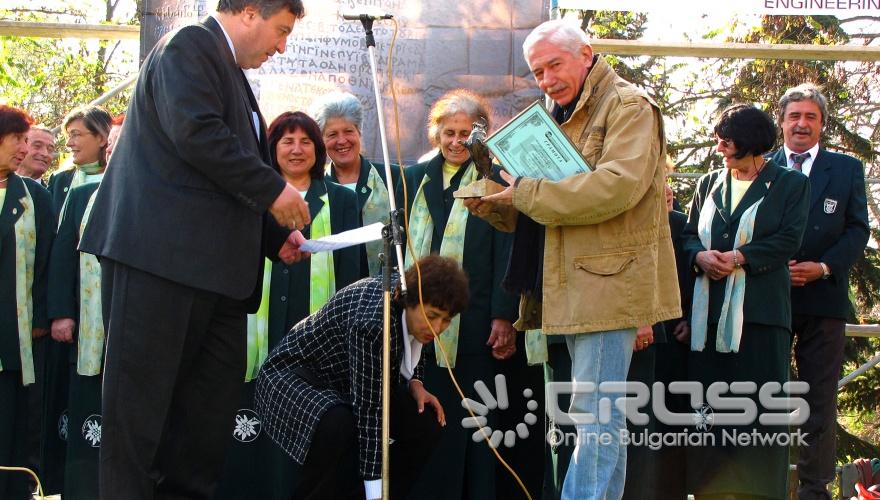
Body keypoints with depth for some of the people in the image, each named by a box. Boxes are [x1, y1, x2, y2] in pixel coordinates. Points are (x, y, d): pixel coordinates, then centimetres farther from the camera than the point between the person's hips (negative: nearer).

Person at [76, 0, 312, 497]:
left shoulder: (229, 73, 25)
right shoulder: (191, 45, -3)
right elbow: (196, 131, -19)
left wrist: (275, 235, 13)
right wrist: (274, 189, -13)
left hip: (213, 265, 10)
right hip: (165, 254, -9)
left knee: (213, 404, 6)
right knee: (142, 400, -6)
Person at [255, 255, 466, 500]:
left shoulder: (411, 294, -12)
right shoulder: (373, 323, -36)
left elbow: (412, 353, 12)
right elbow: (369, 414, -36)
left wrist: (415, 383, -9)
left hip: (346, 383, 8)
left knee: (425, 421, -11)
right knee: (339, 427, -38)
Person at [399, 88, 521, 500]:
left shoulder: (495, 181, 1)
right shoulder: (415, 179, 14)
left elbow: (505, 253, -3)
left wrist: (504, 317, -10)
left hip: (470, 323, -4)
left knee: (467, 418, 0)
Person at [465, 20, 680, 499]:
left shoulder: (628, 106, -6)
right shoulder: (563, 117, 21)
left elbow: (617, 185, -22)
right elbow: (538, 214, 25)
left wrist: (525, 190, -18)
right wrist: (493, 205, 4)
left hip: (608, 281, -9)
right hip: (570, 286, 9)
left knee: (595, 415, -8)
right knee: (589, 412, 11)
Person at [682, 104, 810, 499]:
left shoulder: (790, 184, 6)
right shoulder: (708, 184, 18)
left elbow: (789, 240, -4)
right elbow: (688, 234, 15)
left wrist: (739, 257, -14)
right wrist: (701, 256, -7)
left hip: (759, 311, -4)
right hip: (709, 311, 4)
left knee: (759, 403, -6)